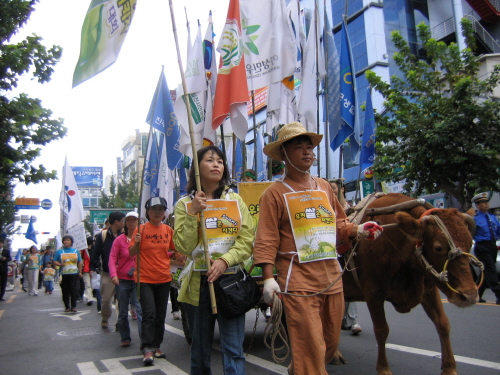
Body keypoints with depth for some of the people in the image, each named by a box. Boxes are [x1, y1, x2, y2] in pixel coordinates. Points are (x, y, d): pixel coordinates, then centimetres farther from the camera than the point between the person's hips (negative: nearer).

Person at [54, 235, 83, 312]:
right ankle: (67, 307, 15)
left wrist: (80, 272, 8)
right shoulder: (59, 251, 7)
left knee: (74, 291, -4)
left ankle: (73, 306, 6)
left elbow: (80, 262, 14)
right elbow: (55, 261, 7)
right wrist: (59, 264, -14)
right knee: (65, 292, 4)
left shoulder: (76, 251, 10)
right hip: (64, 275, 0)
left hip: (74, 274, 0)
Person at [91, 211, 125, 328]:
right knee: (106, 299, 4)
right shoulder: (102, 235, -3)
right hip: (107, 273, -2)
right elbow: (95, 253, -3)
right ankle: (105, 319, 27)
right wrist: (92, 268, -11)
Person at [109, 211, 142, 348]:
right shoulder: (119, 240, 1)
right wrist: (113, 274, -19)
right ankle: (125, 338, 27)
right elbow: (112, 258, -5)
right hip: (122, 280, 2)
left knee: (140, 310, -11)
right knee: (123, 312, 12)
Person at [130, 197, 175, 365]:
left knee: (160, 315, 10)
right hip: (145, 279, -4)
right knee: (149, 313, -10)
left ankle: (156, 346, 23)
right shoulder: (141, 229, -5)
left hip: (164, 278, 4)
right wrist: (136, 243, -22)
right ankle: (148, 349, 0)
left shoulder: (168, 230, 3)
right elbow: (132, 253, -3)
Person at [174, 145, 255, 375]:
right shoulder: (185, 204, 4)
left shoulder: (236, 201, 7)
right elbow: (184, 247, -5)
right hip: (198, 283, 0)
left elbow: (247, 241, -2)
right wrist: (193, 214, -14)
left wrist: (225, 260, -17)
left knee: (233, 349, -4)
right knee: (200, 349, 12)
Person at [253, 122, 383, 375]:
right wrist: (268, 278, -15)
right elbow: (266, 240, -8)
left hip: (332, 277, 6)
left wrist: (357, 230, 1)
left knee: (330, 344, 18)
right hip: (298, 281, -6)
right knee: (311, 348, -5)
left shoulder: (324, 187, 13)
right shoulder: (275, 193, -4)